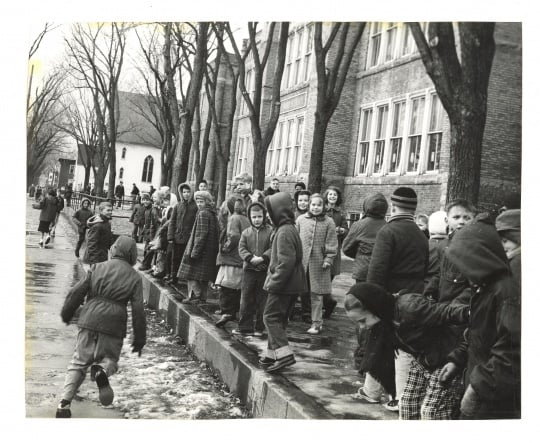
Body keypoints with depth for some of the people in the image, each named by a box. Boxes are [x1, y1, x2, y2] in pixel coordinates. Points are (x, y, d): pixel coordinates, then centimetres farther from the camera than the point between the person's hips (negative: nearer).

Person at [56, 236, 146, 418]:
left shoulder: (97, 268, 6)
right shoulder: (134, 277, 3)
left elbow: (76, 293, 4)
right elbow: (138, 309, 0)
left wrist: (66, 315, 20)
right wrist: (139, 339, 6)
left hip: (89, 320, 1)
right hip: (113, 326, -1)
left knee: (79, 362, 11)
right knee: (110, 359, 19)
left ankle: (65, 402, -2)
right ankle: (103, 370, -17)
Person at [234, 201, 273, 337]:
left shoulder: (270, 231, 0)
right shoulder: (246, 232, 8)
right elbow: (241, 249, 1)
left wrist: (262, 258, -20)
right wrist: (251, 258, -15)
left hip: (265, 270, -2)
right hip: (249, 270, 2)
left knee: (262, 300, 4)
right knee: (246, 299, 4)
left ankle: (259, 328, 14)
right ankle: (245, 327, 12)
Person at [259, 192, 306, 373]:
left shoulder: (284, 232, -18)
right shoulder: (290, 228, 15)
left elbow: (286, 261, -25)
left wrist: (273, 282, -21)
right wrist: (273, 280, 20)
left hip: (284, 284, -10)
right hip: (290, 283, 10)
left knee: (270, 317, -7)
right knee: (278, 318, 15)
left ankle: (284, 353, -12)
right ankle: (271, 354, 23)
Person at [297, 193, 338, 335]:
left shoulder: (328, 222, 2)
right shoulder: (301, 220, 6)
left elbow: (331, 244, 1)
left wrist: (328, 260, -7)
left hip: (318, 263, -1)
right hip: (302, 261, 1)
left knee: (316, 294, 2)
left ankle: (316, 323, 9)